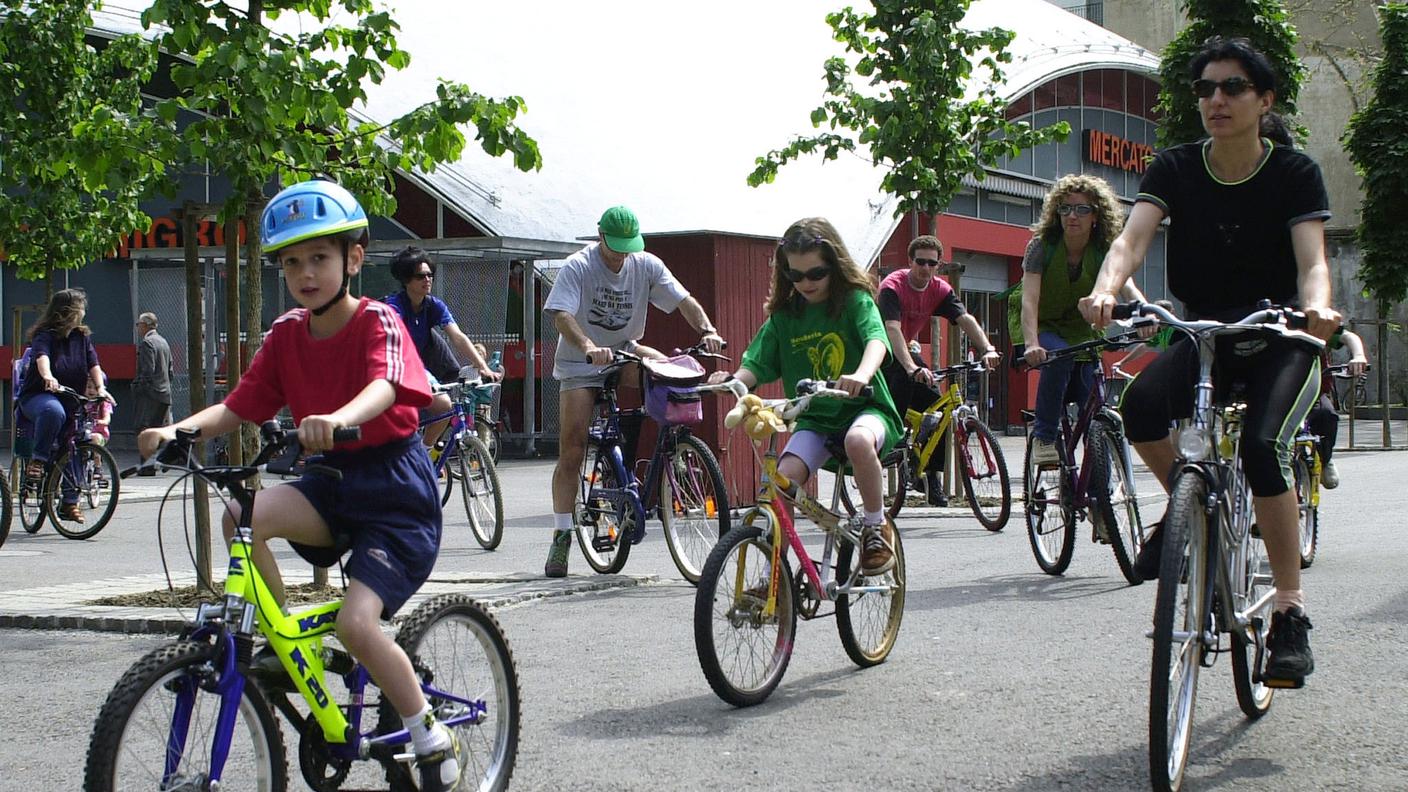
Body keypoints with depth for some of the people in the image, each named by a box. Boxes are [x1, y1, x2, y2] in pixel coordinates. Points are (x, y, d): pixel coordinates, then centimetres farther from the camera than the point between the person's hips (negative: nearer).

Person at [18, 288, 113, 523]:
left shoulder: (83, 336, 6)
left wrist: (100, 388, -23)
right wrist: (47, 377, -52)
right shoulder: (44, 336, -10)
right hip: (38, 396, -6)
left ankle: (69, 502, 7)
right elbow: (41, 356, -30)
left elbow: (93, 363, -5)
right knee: (53, 411, -40)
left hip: (71, 399, 6)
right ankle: (38, 460, -23)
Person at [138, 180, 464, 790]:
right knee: (243, 517, -24)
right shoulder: (287, 333, 5)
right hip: (333, 483, 6)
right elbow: (237, 407, -1)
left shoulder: (378, 322, -12)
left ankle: (433, 739, -1)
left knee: (355, 621, -22)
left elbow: (384, 385, -33)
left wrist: (337, 419, -55)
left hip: (394, 486, -6)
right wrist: (179, 429, -22)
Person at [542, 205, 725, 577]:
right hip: (580, 362, -3)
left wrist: (707, 331, -31)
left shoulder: (646, 265, -6)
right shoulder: (577, 267, -16)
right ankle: (561, 537, -4)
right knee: (571, 451, -10)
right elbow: (561, 315, -29)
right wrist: (588, 346, -48)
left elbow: (684, 300, -11)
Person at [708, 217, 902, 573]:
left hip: (865, 407, -3)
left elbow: (876, 338, -24)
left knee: (858, 440, -39)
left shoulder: (855, 300, -5)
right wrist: (731, 380, -26)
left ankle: (877, 526, -16)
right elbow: (756, 365, -1)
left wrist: (862, 374, -47)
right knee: (785, 475, -24)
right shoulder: (783, 316, 5)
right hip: (814, 418, 3)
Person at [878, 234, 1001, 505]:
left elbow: (965, 319, -22)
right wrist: (912, 369, -53)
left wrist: (988, 349, -40)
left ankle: (932, 477, 0)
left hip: (906, 351, 6)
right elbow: (892, 330, -39)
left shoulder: (940, 289, -9)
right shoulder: (893, 286, -26)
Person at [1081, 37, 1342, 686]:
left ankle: (1291, 612, -20)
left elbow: (1311, 259, -22)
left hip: (1280, 340, -2)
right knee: (1141, 403, -30)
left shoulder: (1294, 173, -9)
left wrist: (1316, 307, -45)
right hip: (1203, 335, 2)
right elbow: (1132, 238, -19)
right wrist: (1106, 290, -41)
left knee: (1262, 446, -30)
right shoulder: (1175, 169, -4)